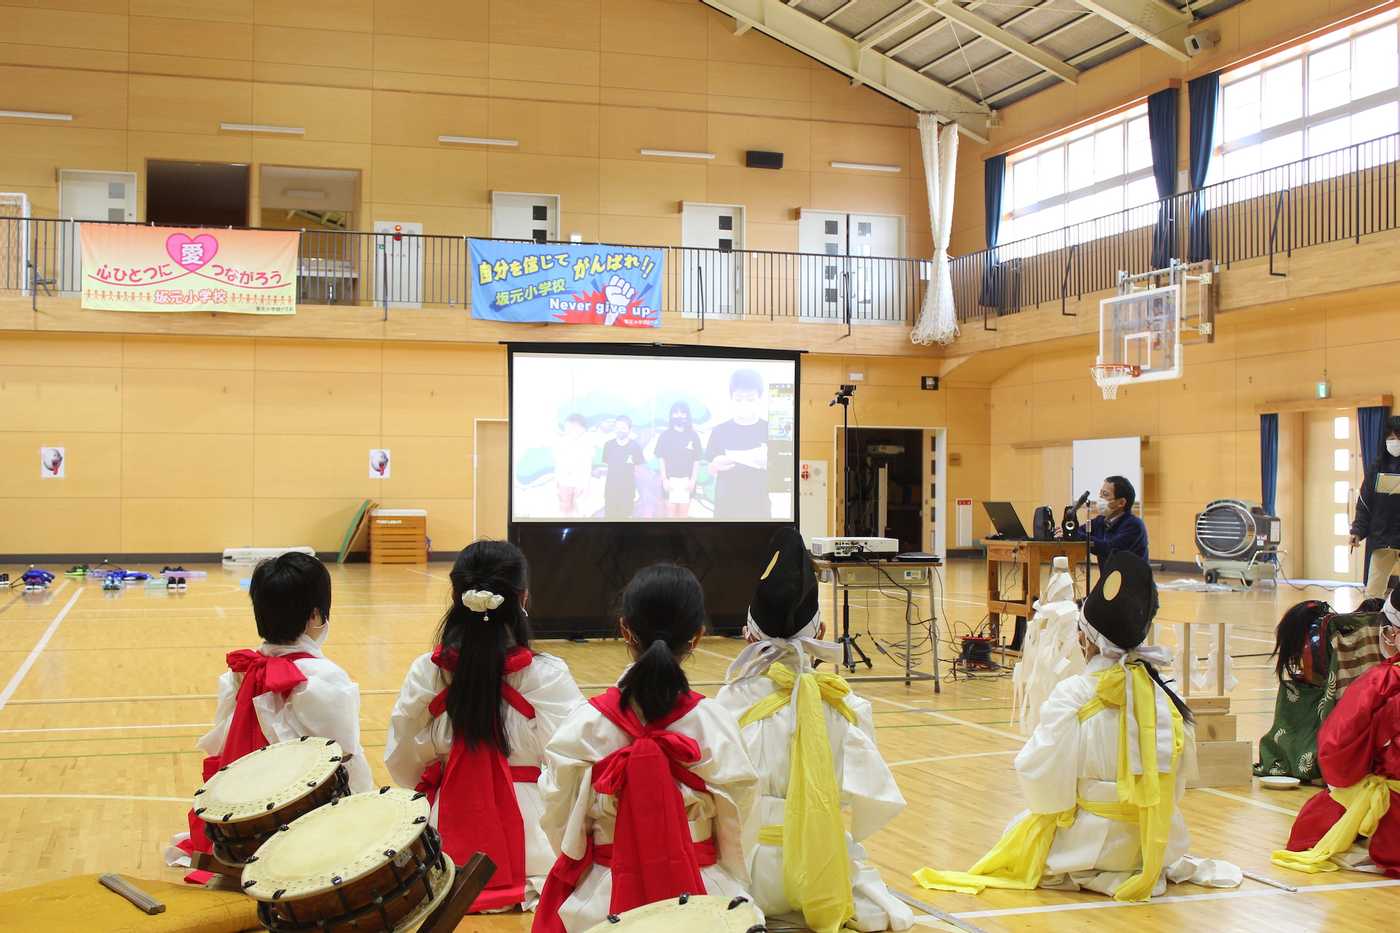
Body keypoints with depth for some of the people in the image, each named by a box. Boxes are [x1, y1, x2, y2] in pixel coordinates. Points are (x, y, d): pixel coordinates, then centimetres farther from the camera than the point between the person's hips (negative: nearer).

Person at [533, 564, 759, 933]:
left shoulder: (585, 724, -13)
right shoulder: (716, 723, -12)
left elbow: (560, 824, -4)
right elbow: (735, 833, -3)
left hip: (602, 901, 0)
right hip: (702, 897, 1)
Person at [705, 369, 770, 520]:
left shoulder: (769, 430, 1)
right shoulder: (720, 431, 3)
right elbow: (711, 469, 8)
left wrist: (767, 463, -20)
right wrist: (716, 465, -15)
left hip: (758, 506, -1)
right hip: (726, 506, 1)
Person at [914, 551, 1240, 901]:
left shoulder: (1071, 695, -18)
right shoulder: (1164, 693, -6)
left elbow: (1041, 775, -18)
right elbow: (1183, 770, 2)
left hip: (1096, 842, -7)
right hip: (1157, 839, 7)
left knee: (1020, 831, 17)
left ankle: (1096, 878, -2)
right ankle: (1162, 868, 15)